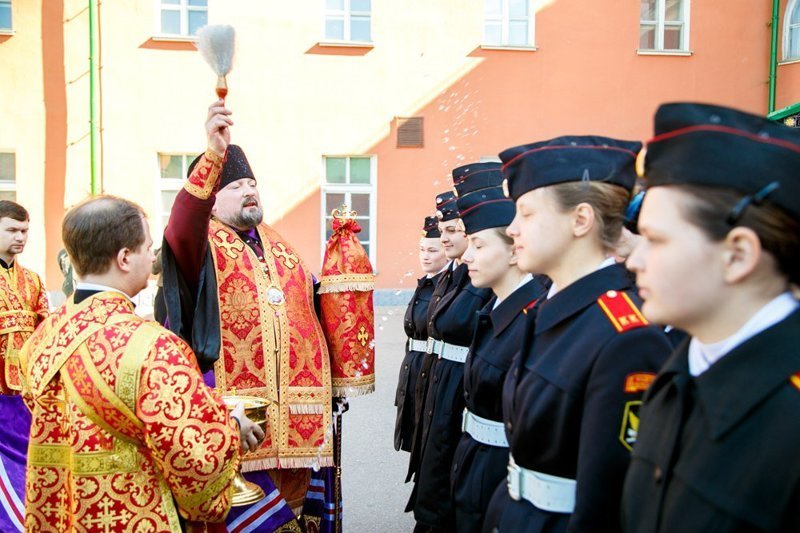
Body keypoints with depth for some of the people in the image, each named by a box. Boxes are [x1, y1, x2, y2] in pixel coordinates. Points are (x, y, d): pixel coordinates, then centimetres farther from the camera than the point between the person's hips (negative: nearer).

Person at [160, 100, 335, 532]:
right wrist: (214, 155, -35)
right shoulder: (202, 244, 1)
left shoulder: (281, 249, 19)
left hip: (294, 411, 6)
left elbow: (315, 309, 26)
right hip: (231, 407, -5)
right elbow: (181, 225, -23)